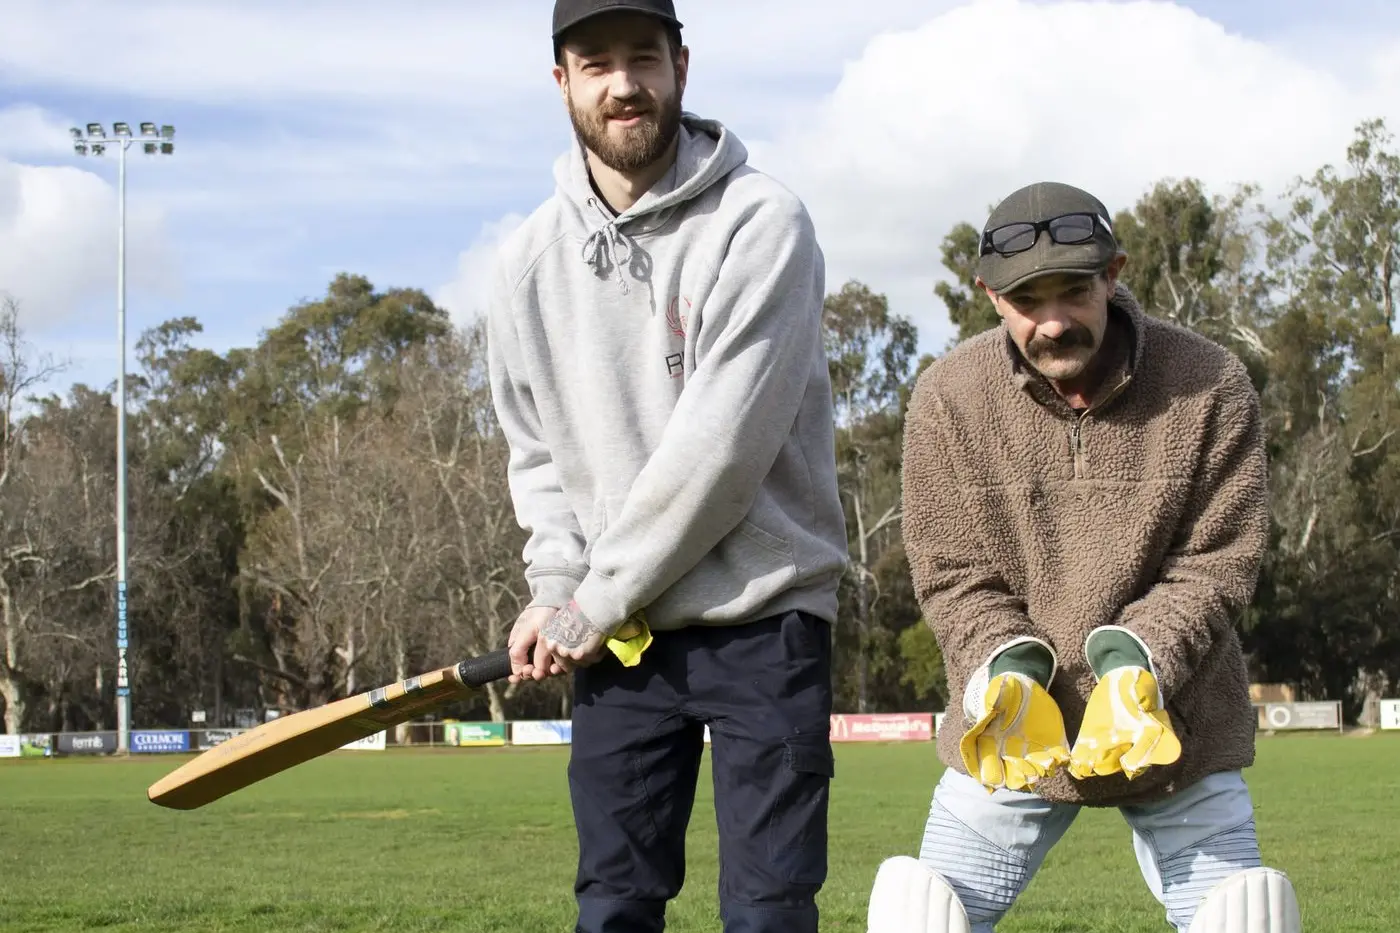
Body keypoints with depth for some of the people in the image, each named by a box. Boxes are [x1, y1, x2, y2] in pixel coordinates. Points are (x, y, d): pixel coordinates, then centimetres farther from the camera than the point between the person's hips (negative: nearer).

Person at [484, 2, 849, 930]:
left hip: (764, 617, -4)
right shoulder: (534, 258, 6)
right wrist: (556, 590, -2)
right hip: (613, 638, 5)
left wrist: (596, 598, -12)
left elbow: (724, 444, -17)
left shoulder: (761, 223, -12)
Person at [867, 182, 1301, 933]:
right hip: (1008, 726, 1)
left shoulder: (1211, 386, -11)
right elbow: (951, 575, -6)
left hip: (1175, 721, 0)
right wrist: (1010, 672, -23)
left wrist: (1134, 665, -24)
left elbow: (1218, 563, -9)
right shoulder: (947, 398, -9)